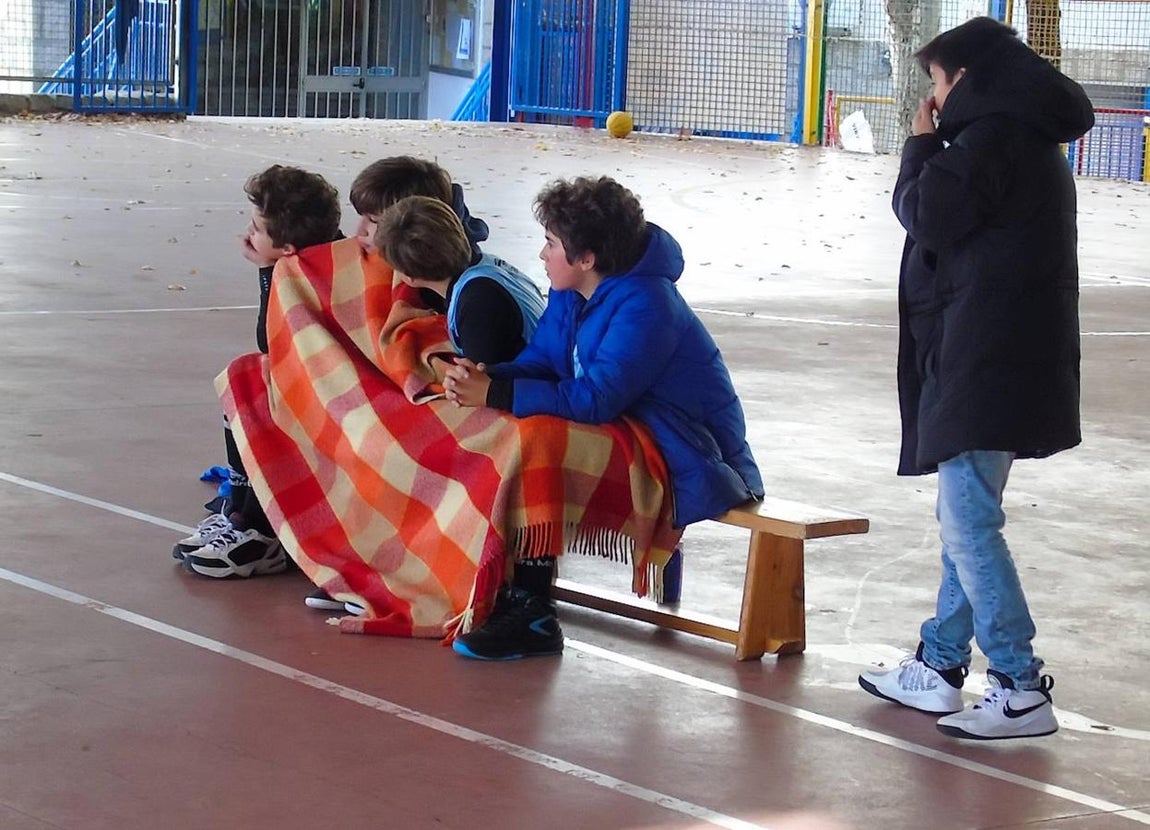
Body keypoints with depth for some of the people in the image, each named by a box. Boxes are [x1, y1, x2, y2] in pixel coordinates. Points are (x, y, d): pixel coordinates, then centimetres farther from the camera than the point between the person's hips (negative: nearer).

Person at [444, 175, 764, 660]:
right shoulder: (570, 295, 6)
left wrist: (497, 394, -27)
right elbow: (537, 363, 3)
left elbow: (594, 400, -29)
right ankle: (503, 591, 0)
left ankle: (531, 615, -20)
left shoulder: (644, 307, -22)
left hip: (683, 467, -10)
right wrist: (483, 377, -19)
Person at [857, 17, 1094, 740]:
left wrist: (922, 145, 3)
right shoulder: (1032, 138, 17)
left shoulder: (991, 135, -14)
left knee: (969, 523, -10)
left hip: (988, 360, -11)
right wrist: (936, 147, 12)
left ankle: (1022, 692, -9)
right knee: (968, 517, 17)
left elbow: (928, 215, -11)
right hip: (1015, 351, 11)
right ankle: (940, 667, 25)